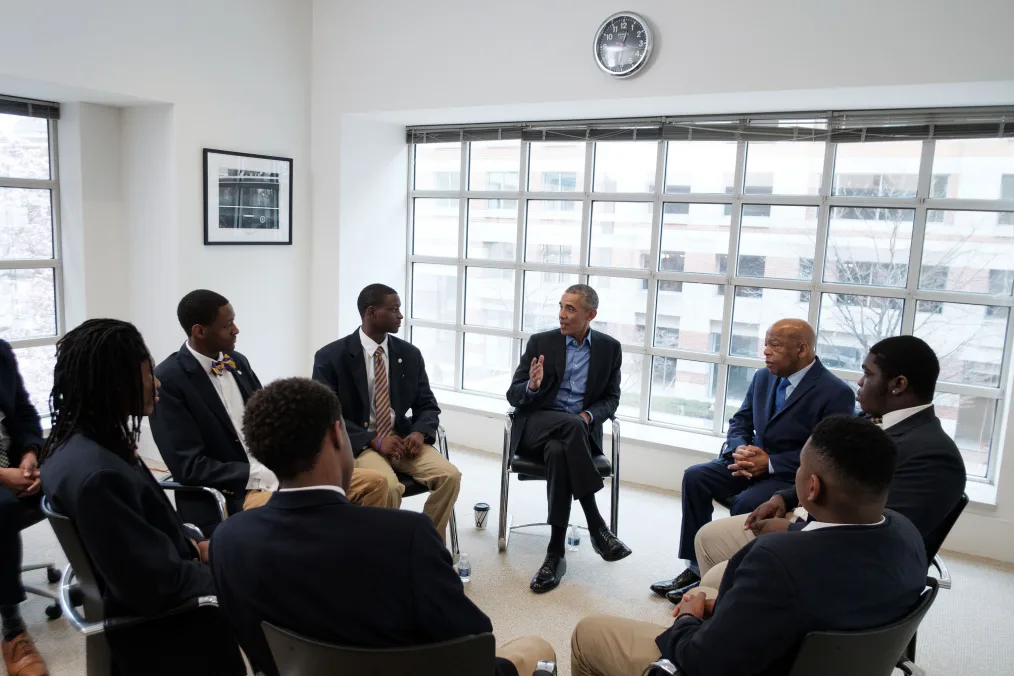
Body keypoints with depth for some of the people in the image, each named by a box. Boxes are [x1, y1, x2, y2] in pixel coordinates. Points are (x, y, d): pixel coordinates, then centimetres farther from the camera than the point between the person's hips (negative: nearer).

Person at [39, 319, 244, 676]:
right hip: (153, 624, -8)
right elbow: (159, 586, -27)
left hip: (143, 598, 8)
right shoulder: (97, 475, -33)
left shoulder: (81, 442, -3)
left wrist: (193, 546, 1)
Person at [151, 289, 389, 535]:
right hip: (229, 495, -7)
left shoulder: (237, 361, 9)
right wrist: (263, 476, -19)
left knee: (373, 484, -4)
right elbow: (189, 466, -16)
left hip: (277, 471, 7)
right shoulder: (168, 379, -12)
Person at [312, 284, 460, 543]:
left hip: (403, 439, 4)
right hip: (359, 444, -4)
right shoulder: (331, 356, -6)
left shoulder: (410, 354, 6)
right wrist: (375, 441, -19)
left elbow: (428, 405, 11)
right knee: (388, 486, -33)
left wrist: (419, 433, -12)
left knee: (450, 475, -20)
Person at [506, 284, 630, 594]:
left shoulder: (609, 347, 5)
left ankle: (556, 552, -32)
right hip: (536, 427, 0)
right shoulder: (540, 342, 2)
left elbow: (611, 399, 8)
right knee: (571, 424, -36)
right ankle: (596, 525, -29)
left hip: (580, 431, 1)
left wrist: (589, 415, -14)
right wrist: (532, 386, -23)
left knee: (558, 451, -36)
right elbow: (513, 396, 1)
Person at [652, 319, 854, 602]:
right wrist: (740, 449, -12)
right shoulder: (763, 377, 5)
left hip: (794, 475, -6)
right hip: (754, 459, 7)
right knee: (695, 477, -14)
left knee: (745, 503, -32)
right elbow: (740, 422, 11)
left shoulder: (836, 393, -15)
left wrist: (770, 463, -25)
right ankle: (696, 566, -8)